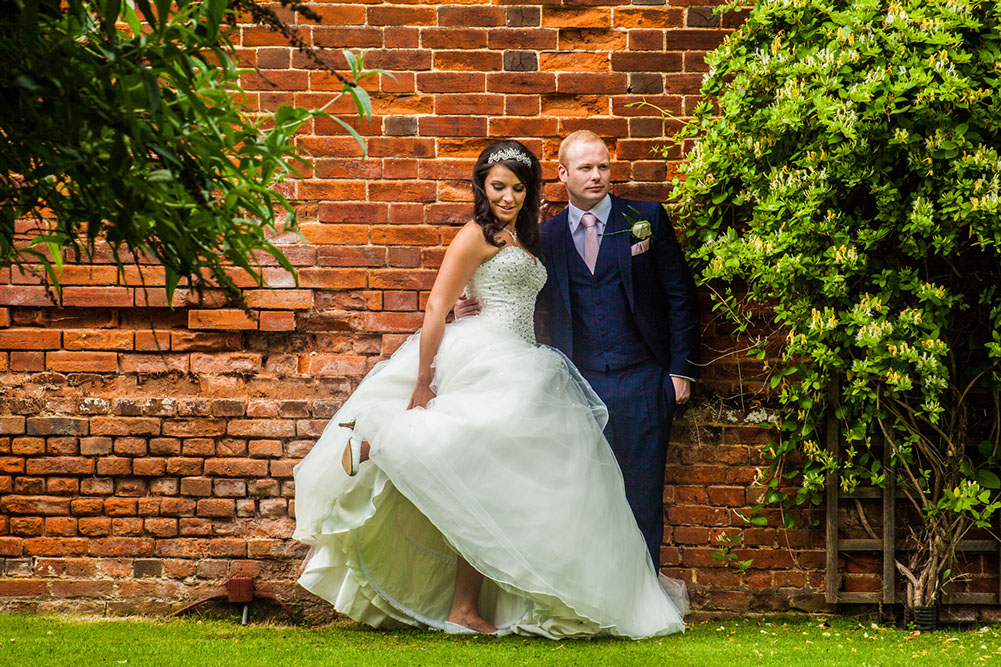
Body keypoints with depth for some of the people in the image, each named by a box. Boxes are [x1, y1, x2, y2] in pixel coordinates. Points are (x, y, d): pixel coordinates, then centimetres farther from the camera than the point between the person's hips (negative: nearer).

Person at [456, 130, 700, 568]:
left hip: (642, 382, -1)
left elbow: (680, 296, 4)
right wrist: (474, 310, -6)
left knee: (643, 495, 2)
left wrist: (681, 369, -2)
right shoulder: (546, 236, 7)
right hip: (579, 385, 1)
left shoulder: (646, 218, 3)